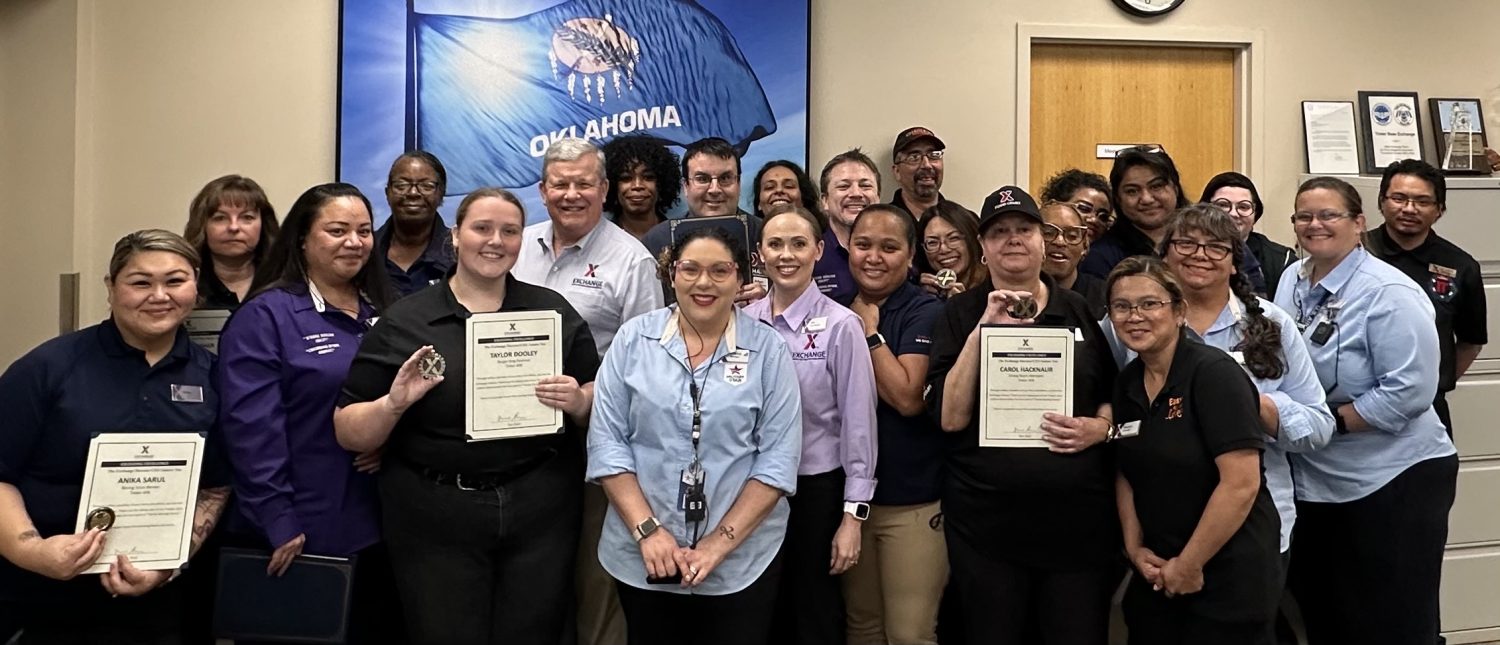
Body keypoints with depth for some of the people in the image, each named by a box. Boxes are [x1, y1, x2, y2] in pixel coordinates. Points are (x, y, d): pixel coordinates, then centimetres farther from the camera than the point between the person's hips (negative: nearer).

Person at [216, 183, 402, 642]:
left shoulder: (384, 314, 11)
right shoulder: (266, 316, -7)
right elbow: (253, 429, -14)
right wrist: (278, 522, -18)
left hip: (379, 527, 6)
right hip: (304, 534, -5)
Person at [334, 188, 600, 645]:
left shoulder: (554, 311, 5)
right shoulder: (403, 321, -1)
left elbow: (600, 406, 9)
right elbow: (348, 433, 0)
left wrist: (578, 402, -12)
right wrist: (394, 404, -18)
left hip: (541, 509, 2)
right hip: (435, 517, -1)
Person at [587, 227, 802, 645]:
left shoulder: (768, 350, -3)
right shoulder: (633, 339, 0)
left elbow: (779, 458, -7)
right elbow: (607, 441, -3)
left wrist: (720, 543, -13)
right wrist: (648, 531, -11)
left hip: (742, 561, -1)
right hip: (641, 558, 1)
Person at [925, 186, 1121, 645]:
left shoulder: (1078, 310, 8)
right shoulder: (960, 313, 1)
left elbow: (1114, 396, 15)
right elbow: (950, 417, -9)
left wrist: (1098, 427, -7)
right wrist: (982, 329, -16)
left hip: (1078, 519, 2)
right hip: (988, 523, -1)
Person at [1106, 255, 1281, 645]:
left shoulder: (1214, 374, -16)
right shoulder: (1125, 384, 3)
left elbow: (1241, 484, -21)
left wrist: (1189, 565, -15)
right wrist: (1134, 547, 0)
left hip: (1227, 578, -6)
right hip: (1157, 576, 6)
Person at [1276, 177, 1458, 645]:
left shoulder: (1389, 293, -17)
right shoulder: (1292, 280, 5)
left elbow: (1409, 392, -23)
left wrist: (1328, 421, -19)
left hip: (1394, 480, -7)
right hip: (1312, 480, 7)